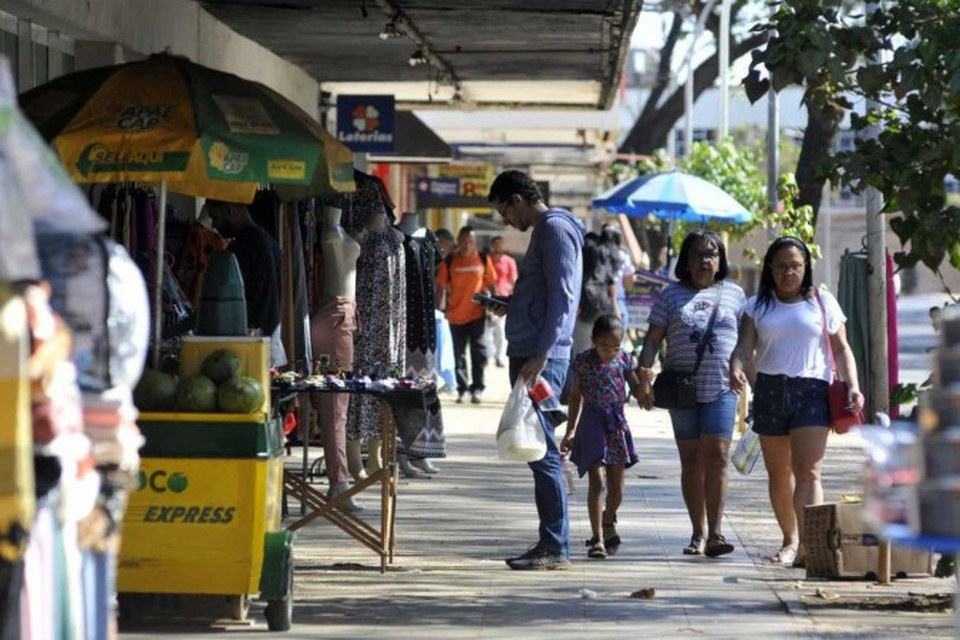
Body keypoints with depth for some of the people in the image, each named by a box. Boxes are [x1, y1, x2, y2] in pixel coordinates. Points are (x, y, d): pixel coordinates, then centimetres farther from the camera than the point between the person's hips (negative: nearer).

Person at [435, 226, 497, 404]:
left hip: (477, 314, -1)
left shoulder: (483, 260, 1)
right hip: (455, 315, 1)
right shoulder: (449, 261, -1)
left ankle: (477, 388, 4)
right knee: (459, 354, 7)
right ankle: (462, 388, 16)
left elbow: (491, 285, 7)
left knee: (479, 353, -2)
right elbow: (440, 287, 2)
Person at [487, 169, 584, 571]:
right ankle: (550, 544, 14)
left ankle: (555, 548, -7)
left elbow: (562, 297, -18)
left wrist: (541, 356, -21)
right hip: (529, 355, 10)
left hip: (541, 359, -10)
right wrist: (507, 306, 20)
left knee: (541, 452, -9)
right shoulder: (545, 230, 20)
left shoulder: (555, 229, -10)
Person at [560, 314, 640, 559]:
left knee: (616, 487, 8)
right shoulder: (583, 362, -6)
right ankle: (597, 538, -9)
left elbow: (637, 390, 8)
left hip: (617, 425, 3)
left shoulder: (623, 359, -1)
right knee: (596, 482, -11)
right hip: (592, 426, -3)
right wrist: (570, 431, 4)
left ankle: (608, 523, 37)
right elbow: (576, 396, 4)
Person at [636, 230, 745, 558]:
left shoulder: (734, 294, 11)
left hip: (721, 387, -1)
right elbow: (653, 338, 4)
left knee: (716, 456, -12)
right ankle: (698, 534, 10)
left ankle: (715, 533, -13)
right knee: (691, 460, 5)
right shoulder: (672, 295, 8)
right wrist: (643, 376, -6)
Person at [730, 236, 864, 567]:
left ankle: (806, 545, -22)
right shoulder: (757, 306, 12)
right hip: (769, 391, 3)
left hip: (811, 390, -3)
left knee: (807, 471, -15)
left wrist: (853, 387, -4)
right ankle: (790, 540, 22)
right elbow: (745, 347, 1)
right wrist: (737, 368, -21)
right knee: (778, 474, 9)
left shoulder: (822, 302, 9)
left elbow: (841, 349, 10)